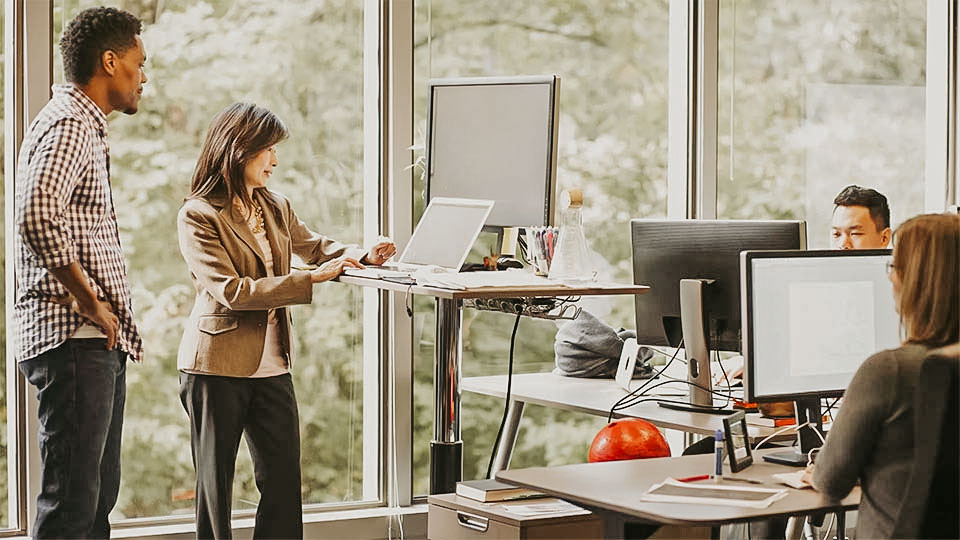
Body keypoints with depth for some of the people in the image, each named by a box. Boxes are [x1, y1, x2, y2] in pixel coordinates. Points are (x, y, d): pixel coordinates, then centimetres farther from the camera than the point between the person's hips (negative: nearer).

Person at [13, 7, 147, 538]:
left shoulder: (84, 126, 22)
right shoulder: (68, 125, -12)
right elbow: (38, 218, -29)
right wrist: (90, 303, -19)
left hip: (98, 341, 11)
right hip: (75, 340, -11)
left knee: (97, 495, 14)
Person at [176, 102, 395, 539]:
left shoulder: (277, 208, 9)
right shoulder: (198, 216, -10)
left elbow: (312, 245, 27)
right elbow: (232, 291, -19)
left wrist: (360, 255, 5)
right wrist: (311, 279, -23)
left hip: (272, 364, 6)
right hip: (218, 366, -6)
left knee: (284, 482, 5)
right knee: (215, 482, 6)